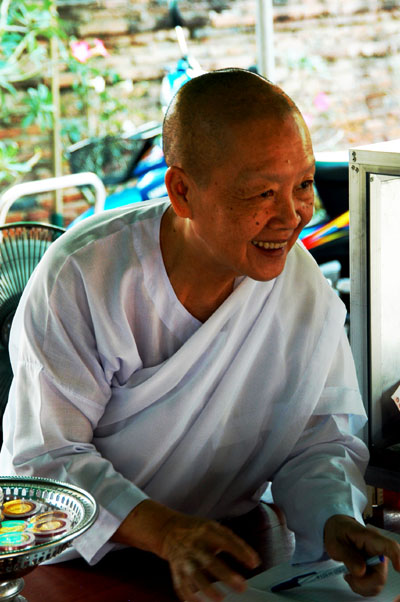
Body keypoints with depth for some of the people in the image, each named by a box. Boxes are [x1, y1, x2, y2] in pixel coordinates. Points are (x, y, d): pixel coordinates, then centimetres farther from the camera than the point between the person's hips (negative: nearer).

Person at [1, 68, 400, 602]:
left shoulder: (307, 292, -5)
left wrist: (334, 520, -18)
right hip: (74, 552, -2)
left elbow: (321, 439, 4)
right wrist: (165, 532, -29)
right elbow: (46, 459, -14)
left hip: (229, 548, 2)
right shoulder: (79, 277, -16)